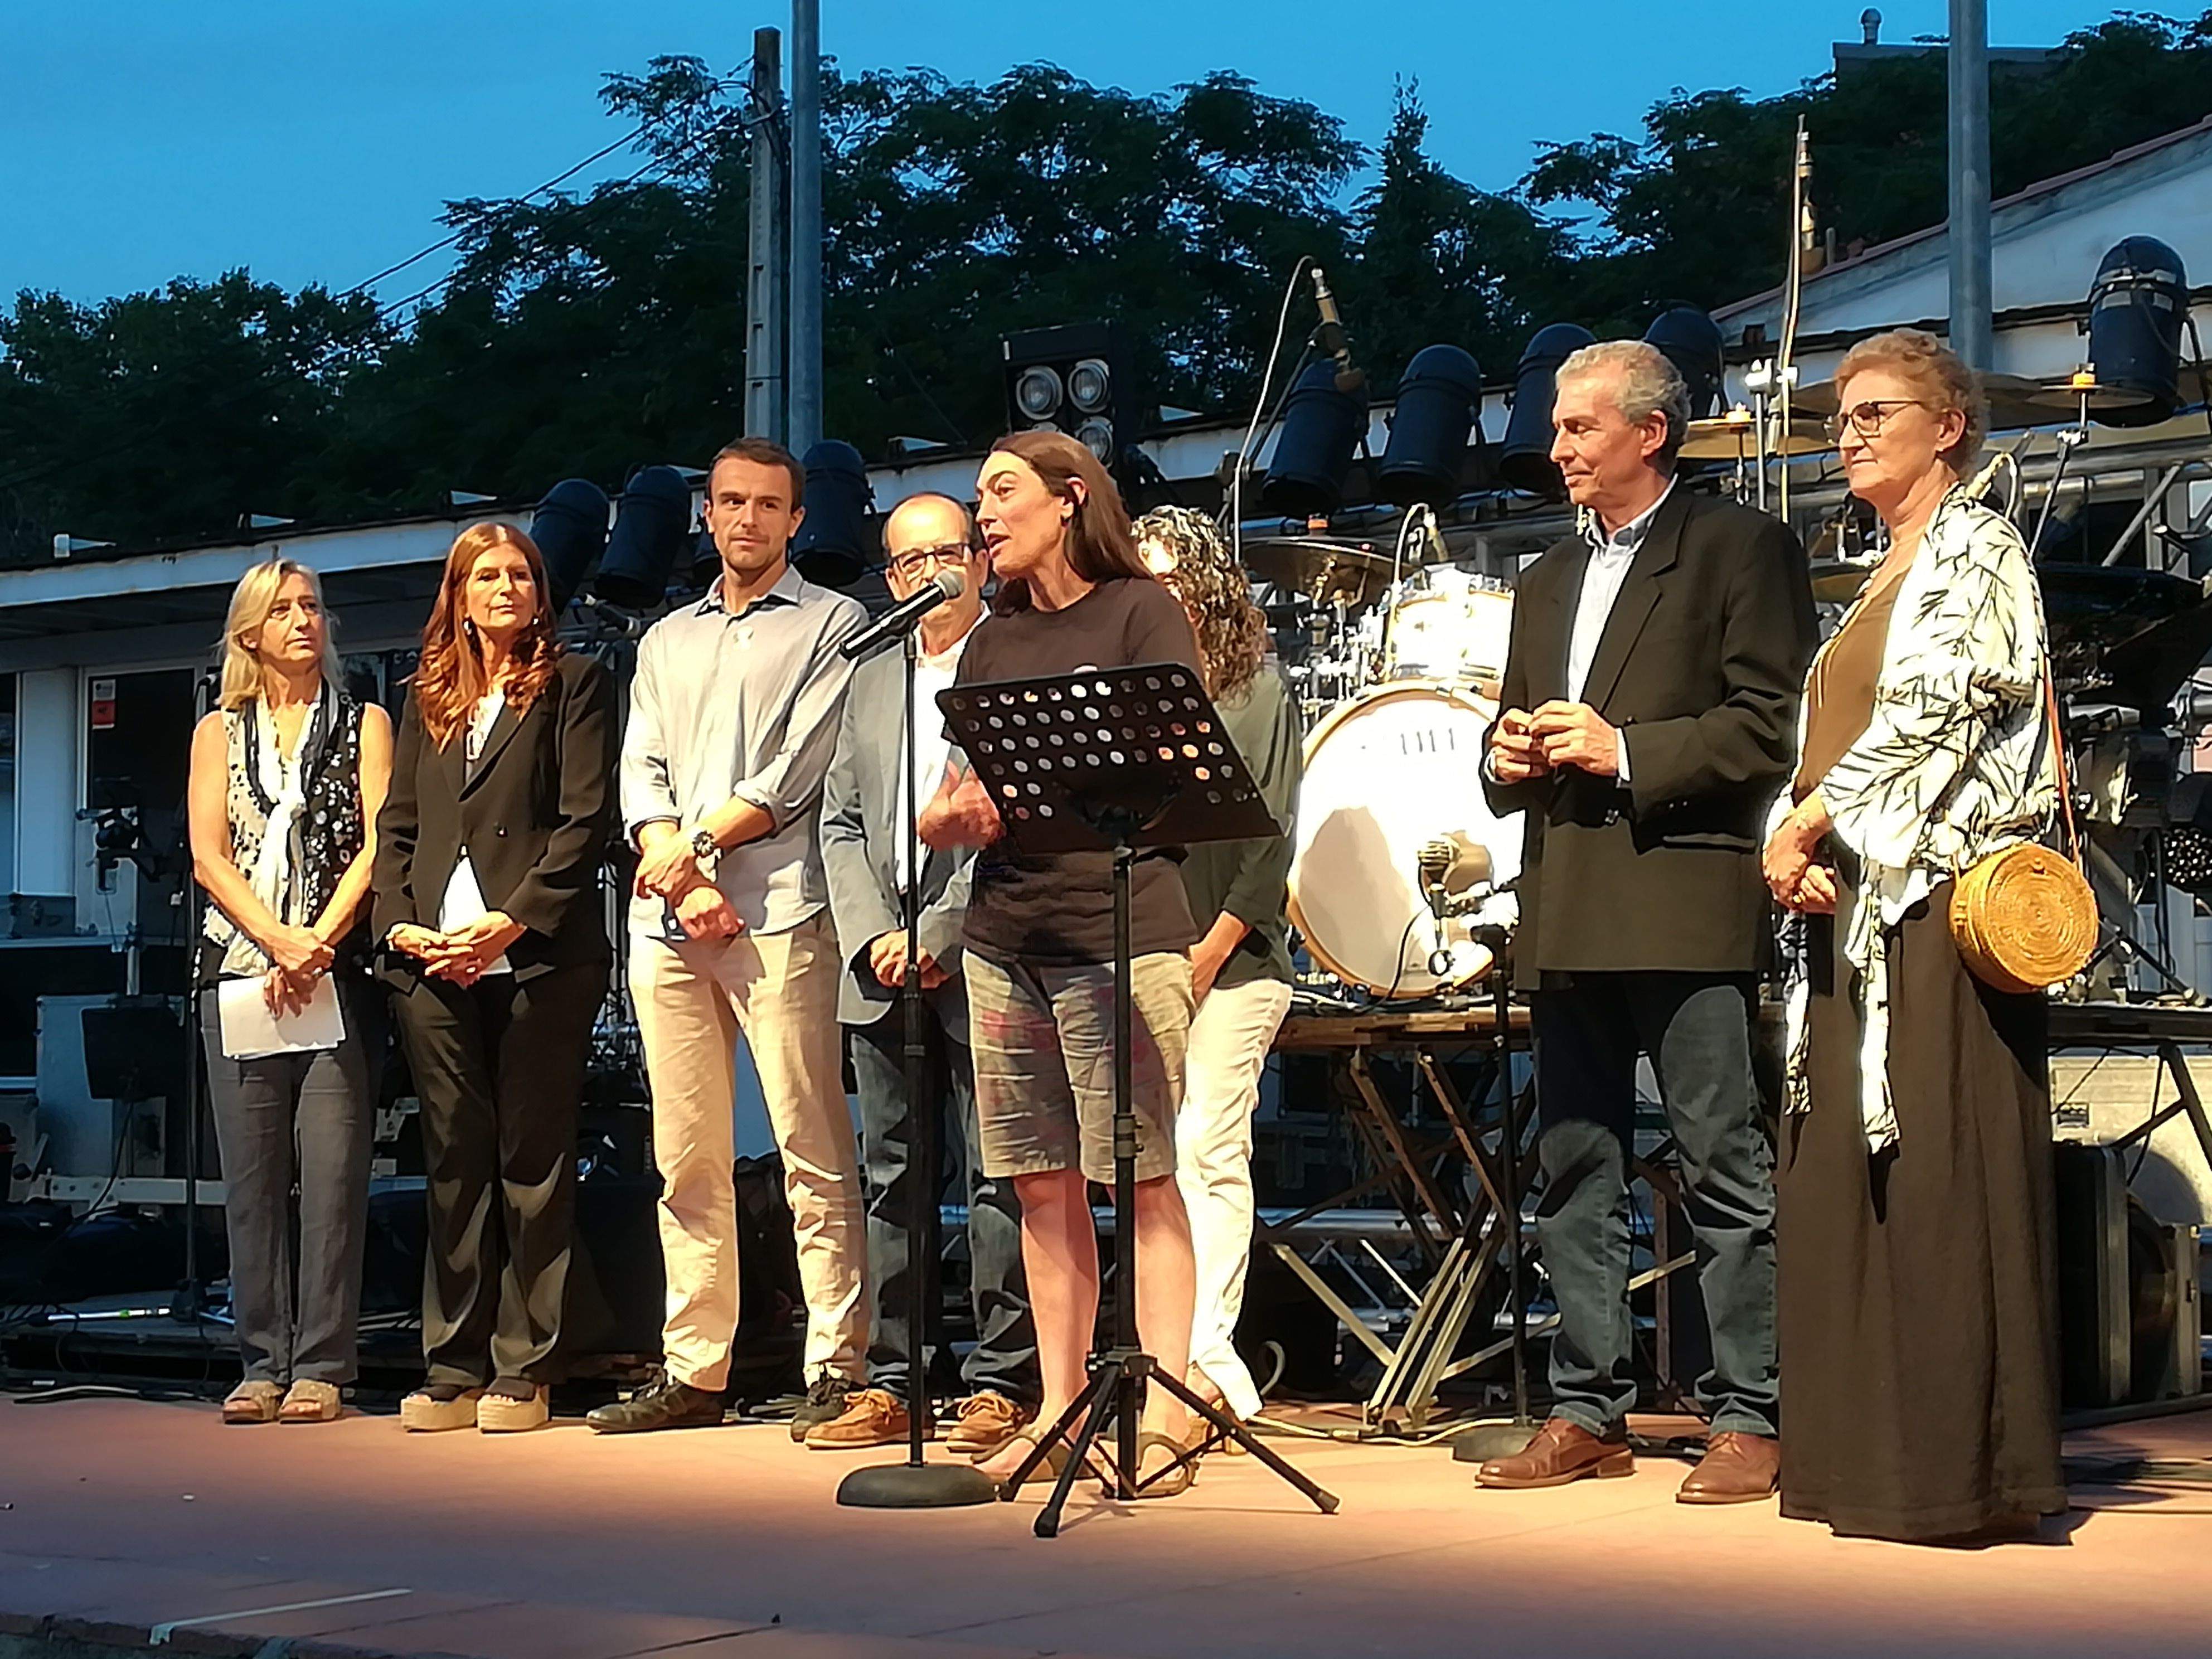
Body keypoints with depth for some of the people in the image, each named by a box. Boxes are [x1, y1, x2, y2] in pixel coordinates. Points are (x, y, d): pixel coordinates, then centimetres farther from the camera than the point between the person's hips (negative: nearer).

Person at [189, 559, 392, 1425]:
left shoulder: (364, 723, 12)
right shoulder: (219, 730, 16)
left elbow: (376, 845, 1)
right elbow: (208, 857, 6)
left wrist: (318, 945, -11)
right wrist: (280, 941, -10)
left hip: (336, 970, -2)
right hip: (239, 970, 2)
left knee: (333, 1170, -7)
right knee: (252, 1174, 0)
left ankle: (320, 1365, -5)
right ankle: (263, 1363, 4)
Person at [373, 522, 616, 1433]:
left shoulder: (573, 683, 5)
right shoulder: (428, 699, 20)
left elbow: (585, 820, -4)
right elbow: (397, 826, 16)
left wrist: (513, 921, -13)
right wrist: (399, 923, -1)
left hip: (537, 954, -4)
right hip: (432, 959, 4)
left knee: (532, 1160, -1)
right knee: (454, 1160, 5)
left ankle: (524, 1371, 2)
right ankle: (454, 1370, 8)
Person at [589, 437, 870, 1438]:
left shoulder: (832, 625, 8)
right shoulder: (666, 641, 24)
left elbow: (800, 771, -4)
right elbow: (640, 773, 13)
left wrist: (699, 842, -8)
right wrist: (673, 863, -5)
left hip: (777, 913, -5)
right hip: (666, 921, 5)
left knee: (813, 1153, -8)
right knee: (687, 1159, 6)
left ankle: (837, 1369, -7)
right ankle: (693, 1373, 10)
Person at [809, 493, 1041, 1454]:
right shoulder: (871, 680, 19)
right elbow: (841, 824, 14)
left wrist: (942, 936, -13)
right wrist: (875, 938, -1)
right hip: (882, 973, 6)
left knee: (998, 1183, -3)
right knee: (891, 1182, 8)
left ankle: (1001, 1385, 2)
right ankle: (891, 1383, 14)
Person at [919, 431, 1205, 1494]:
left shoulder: (1139, 612, 2)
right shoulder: (994, 641, 18)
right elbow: (950, 804, 17)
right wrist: (954, 815, -7)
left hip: (1119, 926, -6)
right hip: (1003, 936, 6)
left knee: (1143, 1180, -6)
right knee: (1043, 1186, 7)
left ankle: (1162, 1419, -6)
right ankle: (1057, 1413, 13)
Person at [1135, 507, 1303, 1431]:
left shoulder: (1258, 687, 5)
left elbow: (1273, 833, -1)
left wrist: (1215, 945, -10)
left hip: (1232, 956, -3)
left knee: (1207, 1149, -11)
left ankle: (1207, 1349, -11)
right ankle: (1187, 1358, 2)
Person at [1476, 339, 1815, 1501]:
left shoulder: (1739, 548, 1)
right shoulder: (1549, 580, 23)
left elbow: (1770, 725, -8)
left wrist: (1626, 751, -14)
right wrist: (1511, 760, 5)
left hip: (1685, 901, -7)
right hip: (1565, 914, 7)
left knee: (1725, 1170, -6)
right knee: (1575, 1175, 8)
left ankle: (1749, 1418, -2)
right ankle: (1587, 1414, 15)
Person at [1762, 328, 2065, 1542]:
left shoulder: (1975, 552, -3)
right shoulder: (1884, 579, 23)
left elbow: (1931, 715, -14)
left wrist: (1808, 825, -13)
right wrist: (1807, 852, 3)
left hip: (1941, 895, -9)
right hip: (1858, 901, 9)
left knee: (1934, 1172, -11)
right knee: (1840, 1170, 6)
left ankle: (1957, 1471, -9)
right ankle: (1864, 1454, 10)